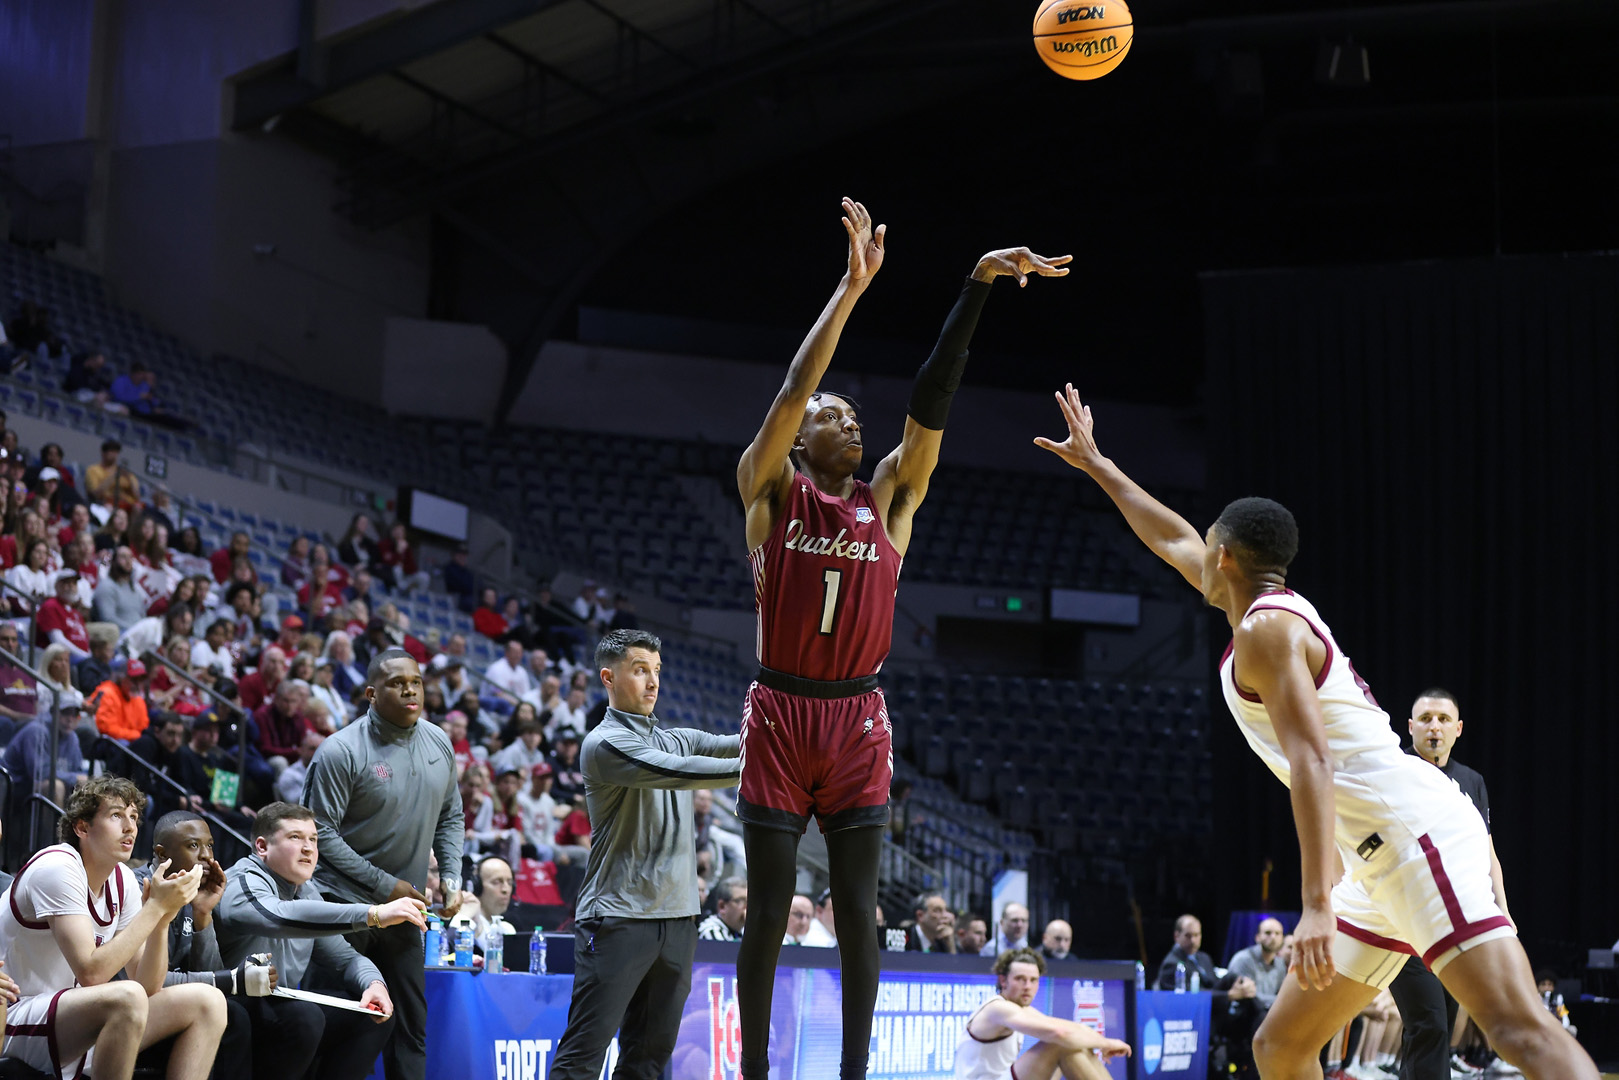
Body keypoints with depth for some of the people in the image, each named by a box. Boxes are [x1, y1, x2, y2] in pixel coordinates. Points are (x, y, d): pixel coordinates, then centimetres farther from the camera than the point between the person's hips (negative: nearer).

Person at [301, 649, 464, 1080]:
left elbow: (450, 817, 18)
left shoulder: (439, 744, 6)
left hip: (403, 907, 6)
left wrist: (452, 876, 3)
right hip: (344, 902, -6)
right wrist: (384, 885, -16)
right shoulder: (341, 751, -14)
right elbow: (322, 832, -14)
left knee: (412, 1025, 6)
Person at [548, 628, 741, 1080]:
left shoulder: (677, 739, 19)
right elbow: (675, 771, -19)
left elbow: (729, 745, 7)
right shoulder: (605, 743, -6)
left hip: (677, 919, 7)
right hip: (618, 919, -7)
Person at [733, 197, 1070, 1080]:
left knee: (857, 908, 1)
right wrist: (851, 288, -18)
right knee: (769, 909, 1)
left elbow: (932, 398, 0)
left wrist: (978, 287, -9)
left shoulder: (888, 497, 9)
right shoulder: (771, 490, 1)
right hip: (780, 716, -2)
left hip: (858, 721, 3)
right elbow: (791, 390, -13)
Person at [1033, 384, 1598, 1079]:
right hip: (1380, 860, 10)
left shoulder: (1265, 629, -7)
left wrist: (1317, 904, -27)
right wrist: (1096, 465, 47)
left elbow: (1311, 762, -20)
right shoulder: (1281, 610, 21)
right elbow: (1173, 541, 38)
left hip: (1417, 831, -10)